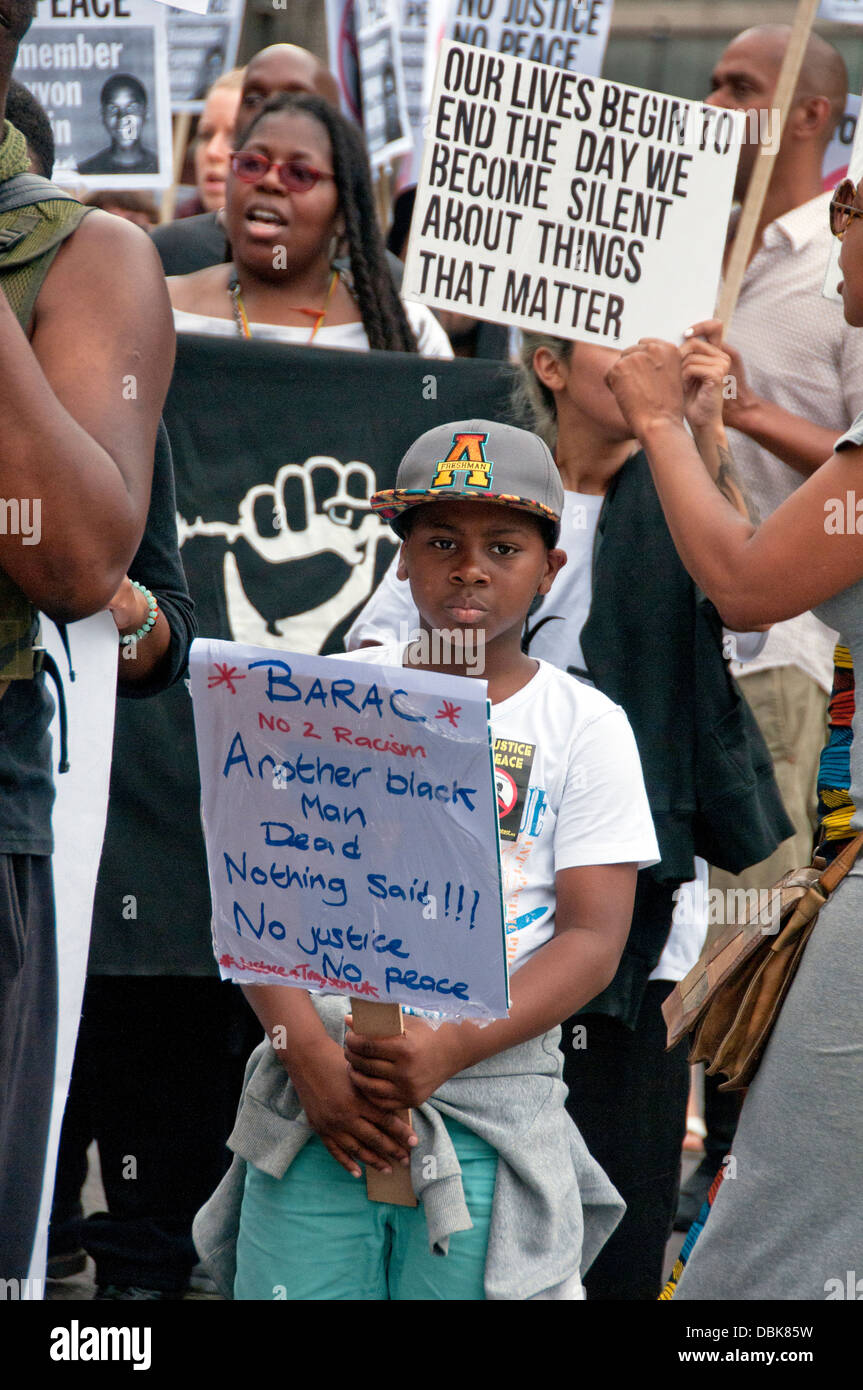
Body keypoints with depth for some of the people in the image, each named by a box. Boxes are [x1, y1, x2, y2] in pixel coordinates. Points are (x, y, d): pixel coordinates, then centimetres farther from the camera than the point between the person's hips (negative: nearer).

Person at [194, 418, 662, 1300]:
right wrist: (312, 1055, -13)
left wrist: (449, 1048, -16)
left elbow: (592, 938, -1)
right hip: (315, 1096, 1)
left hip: (492, 1112, -1)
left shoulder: (585, 727, 6)